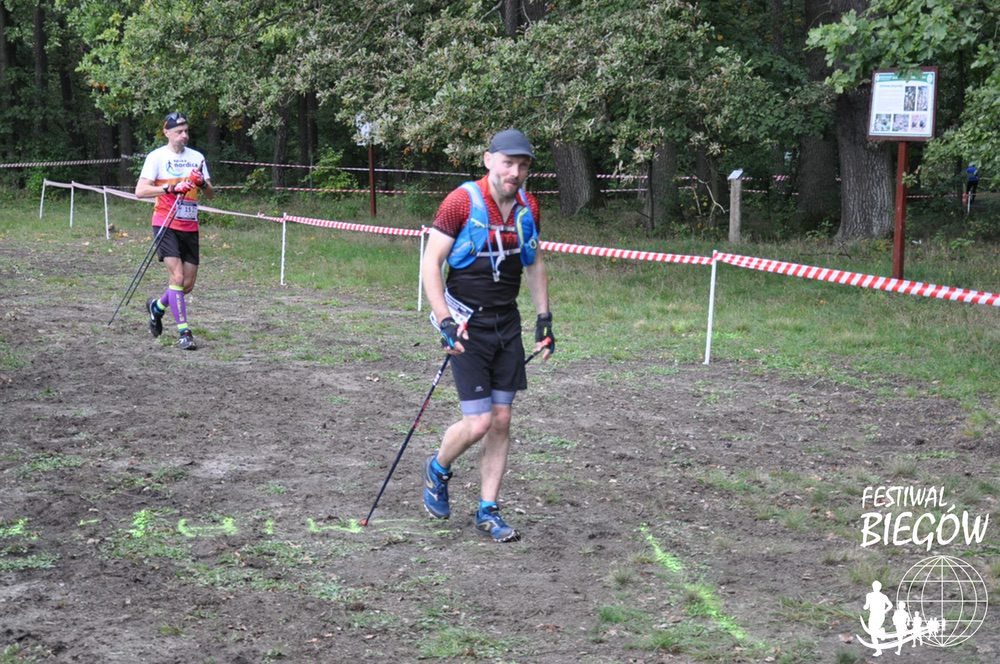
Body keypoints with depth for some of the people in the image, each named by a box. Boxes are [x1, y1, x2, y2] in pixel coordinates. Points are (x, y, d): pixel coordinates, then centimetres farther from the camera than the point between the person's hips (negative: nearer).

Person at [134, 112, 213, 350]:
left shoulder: (197, 157, 11)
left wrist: (202, 183, -11)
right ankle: (184, 332, -10)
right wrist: (171, 188, -24)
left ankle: (157, 306, 34)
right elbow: (140, 190, -13)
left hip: (190, 227, 5)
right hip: (165, 225, -5)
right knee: (177, 278, -16)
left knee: (188, 284, 6)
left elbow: (209, 194, 11)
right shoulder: (157, 157, -4)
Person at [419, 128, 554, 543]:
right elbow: (430, 264, -11)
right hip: (468, 325, -5)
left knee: (502, 421, 4)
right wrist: (445, 322, -19)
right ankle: (438, 470, 22)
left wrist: (544, 317, 14)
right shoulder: (462, 202, -13)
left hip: (508, 324, 5)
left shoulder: (528, 207, 5)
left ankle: (488, 512, 14)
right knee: (478, 422, -9)